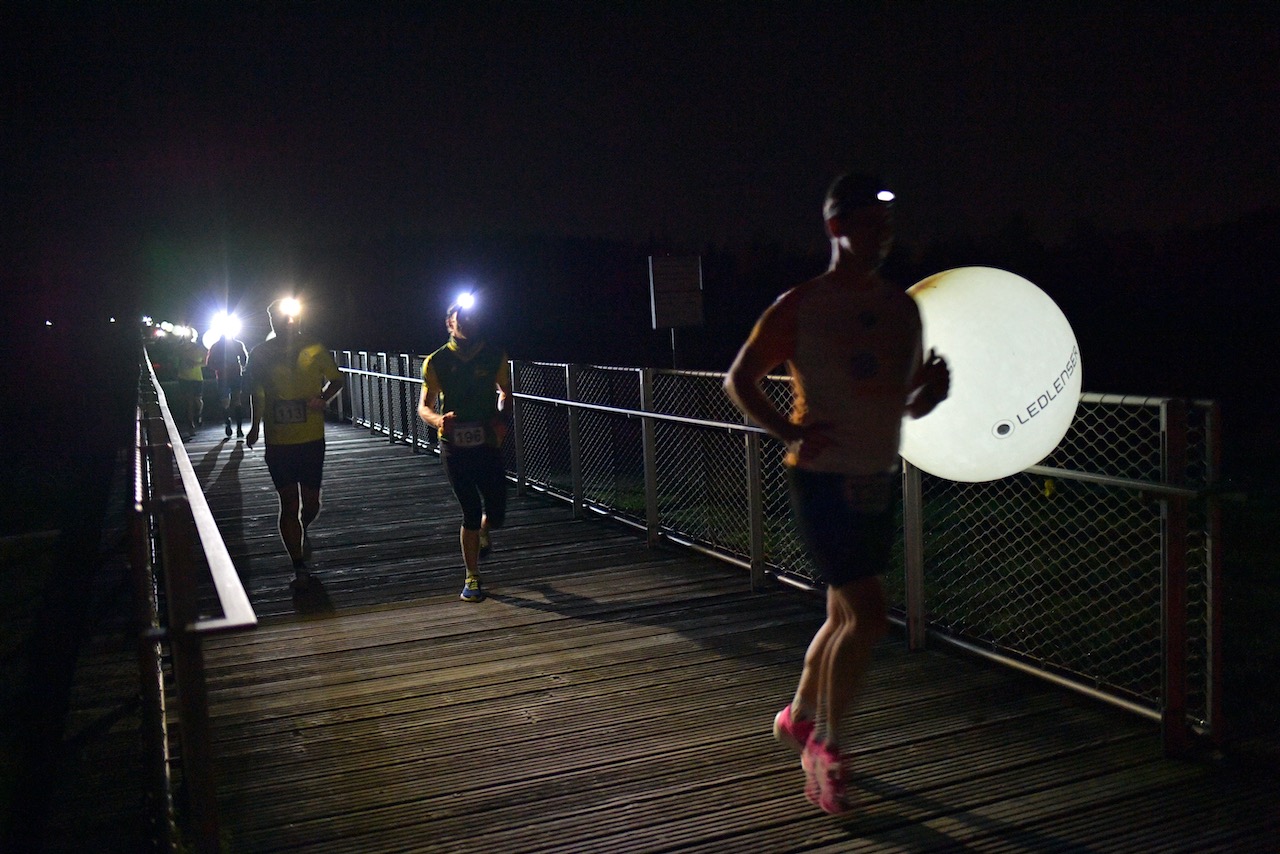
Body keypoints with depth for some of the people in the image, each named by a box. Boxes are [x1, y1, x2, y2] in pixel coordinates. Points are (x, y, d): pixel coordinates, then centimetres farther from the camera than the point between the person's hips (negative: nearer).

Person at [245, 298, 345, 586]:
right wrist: (254, 427, 13)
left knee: (311, 500, 8)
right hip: (277, 441, 0)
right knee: (289, 503, 1)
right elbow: (255, 394, 14)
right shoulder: (261, 354, 0)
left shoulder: (315, 349, -3)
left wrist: (323, 398, -11)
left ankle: (303, 532, 43)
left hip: (312, 438, 0)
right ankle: (299, 567, 11)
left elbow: (336, 380, 9)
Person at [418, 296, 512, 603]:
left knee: (496, 515, 1)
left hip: (488, 444, 2)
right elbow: (424, 406, 1)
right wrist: (438, 420, -22)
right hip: (455, 447, -1)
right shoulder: (437, 361, -2)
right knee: (471, 513, 0)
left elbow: (505, 393, 18)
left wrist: (501, 419, -2)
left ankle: (482, 531, 40)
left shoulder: (495, 356, 3)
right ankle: (472, 579, 16)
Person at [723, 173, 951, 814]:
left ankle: (797, 718, 37)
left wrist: (934, 390, -6)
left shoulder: (903, 308, 10)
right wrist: (789, 432, -15)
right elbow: (739, 380, -1)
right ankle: (823, 745, 7)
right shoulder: (800, 306, -7)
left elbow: (910, 406, 17)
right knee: (868, 616, -12)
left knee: (847, 616, 15)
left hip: (878, 482, 7)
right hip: (823, 481, -7)